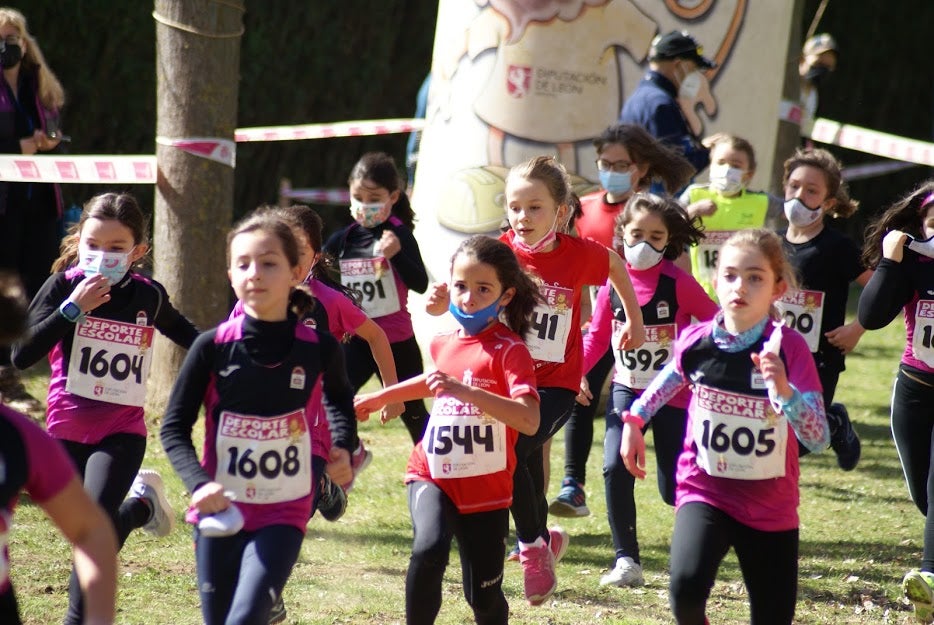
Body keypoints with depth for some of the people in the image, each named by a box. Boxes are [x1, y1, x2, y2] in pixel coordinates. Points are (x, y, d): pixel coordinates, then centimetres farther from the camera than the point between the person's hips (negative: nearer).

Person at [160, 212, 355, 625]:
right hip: (221, 513, 1)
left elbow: (340, 398, 19)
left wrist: (342, 449, 3)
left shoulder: (318, 349, -6)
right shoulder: (213, 347, -8)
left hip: (283, 515, -1)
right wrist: (199, 484, -19)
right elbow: (174, 428, -3)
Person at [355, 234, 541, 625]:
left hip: (486, 489, -4)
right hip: (433, 477, 4)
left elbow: (529, 420, -30)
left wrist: (465, 391, -37)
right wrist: (381, 397, 43)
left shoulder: (509, 350, -14)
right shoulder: (443, 344, 7)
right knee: (428, 549, -27)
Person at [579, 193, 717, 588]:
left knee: (673, 487, 0)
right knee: (615, 469, -16)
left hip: (673, 393, -3)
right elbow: (597, 335, 3)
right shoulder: (614, 282, -4)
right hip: (627, 390, 3)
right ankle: (627, 561, -7)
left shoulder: (679, 284, -14)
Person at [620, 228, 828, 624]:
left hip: (770, 506, 0)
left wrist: (784, 389, -38)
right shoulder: (697, 342, -8)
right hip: (704, 491, 0)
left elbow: (818, 440, -24)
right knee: (686, 585, -27)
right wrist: (635, 418, 17)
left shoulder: (789, 348, -16)